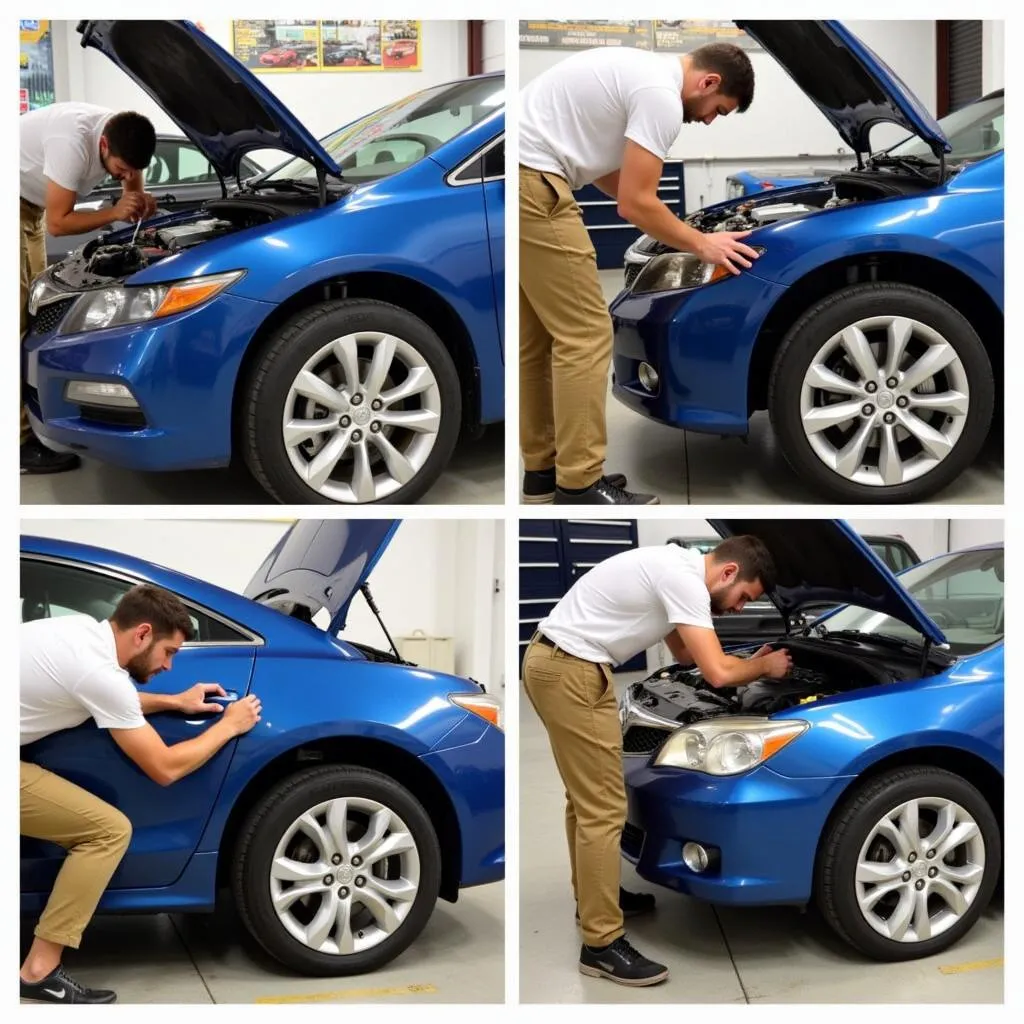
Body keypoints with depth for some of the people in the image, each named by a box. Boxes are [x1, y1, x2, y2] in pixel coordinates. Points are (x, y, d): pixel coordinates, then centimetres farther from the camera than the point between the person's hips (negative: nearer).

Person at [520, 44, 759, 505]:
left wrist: (680, 224, 28)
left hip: (516, 175, 11)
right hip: (528, 182, -11)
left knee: (537, 337, 17)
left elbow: (612, 174, 30)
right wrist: (701, 244, 2)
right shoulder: (661, 95, -11)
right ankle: (579, 486, -2)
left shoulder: (644, 72, 22)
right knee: (585, 335, -6)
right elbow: (635, 205, -11)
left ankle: (542, 470, 24)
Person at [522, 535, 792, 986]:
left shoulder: (676, 567, 15)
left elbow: (684, 653, 29)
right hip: (570, 672, -11)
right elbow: (717, 672, -18)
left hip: (553, 660, 11)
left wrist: (750, 661, 20)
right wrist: (764, 667, 1)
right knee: (603, 808, -7)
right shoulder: (683, 578, -17)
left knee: (586, 796, 24)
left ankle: (593, 896, 39)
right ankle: (602, 945, -2)